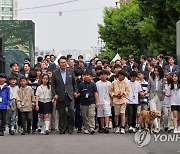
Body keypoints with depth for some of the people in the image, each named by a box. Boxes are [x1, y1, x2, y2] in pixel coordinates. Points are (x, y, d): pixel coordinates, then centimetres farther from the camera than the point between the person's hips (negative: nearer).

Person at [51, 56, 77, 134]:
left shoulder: (71, 71, 7)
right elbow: (53, 85, 3)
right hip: (60, 96, 0)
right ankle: (62, 129, 12)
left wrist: (75, 91, 10)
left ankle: (70, 127, 4)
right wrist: (54, 94, -6)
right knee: (61, 113, 3)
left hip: (69, 95, 0)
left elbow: (74, 83, 16)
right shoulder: (55, 73, 3)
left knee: (71, 111, -11)